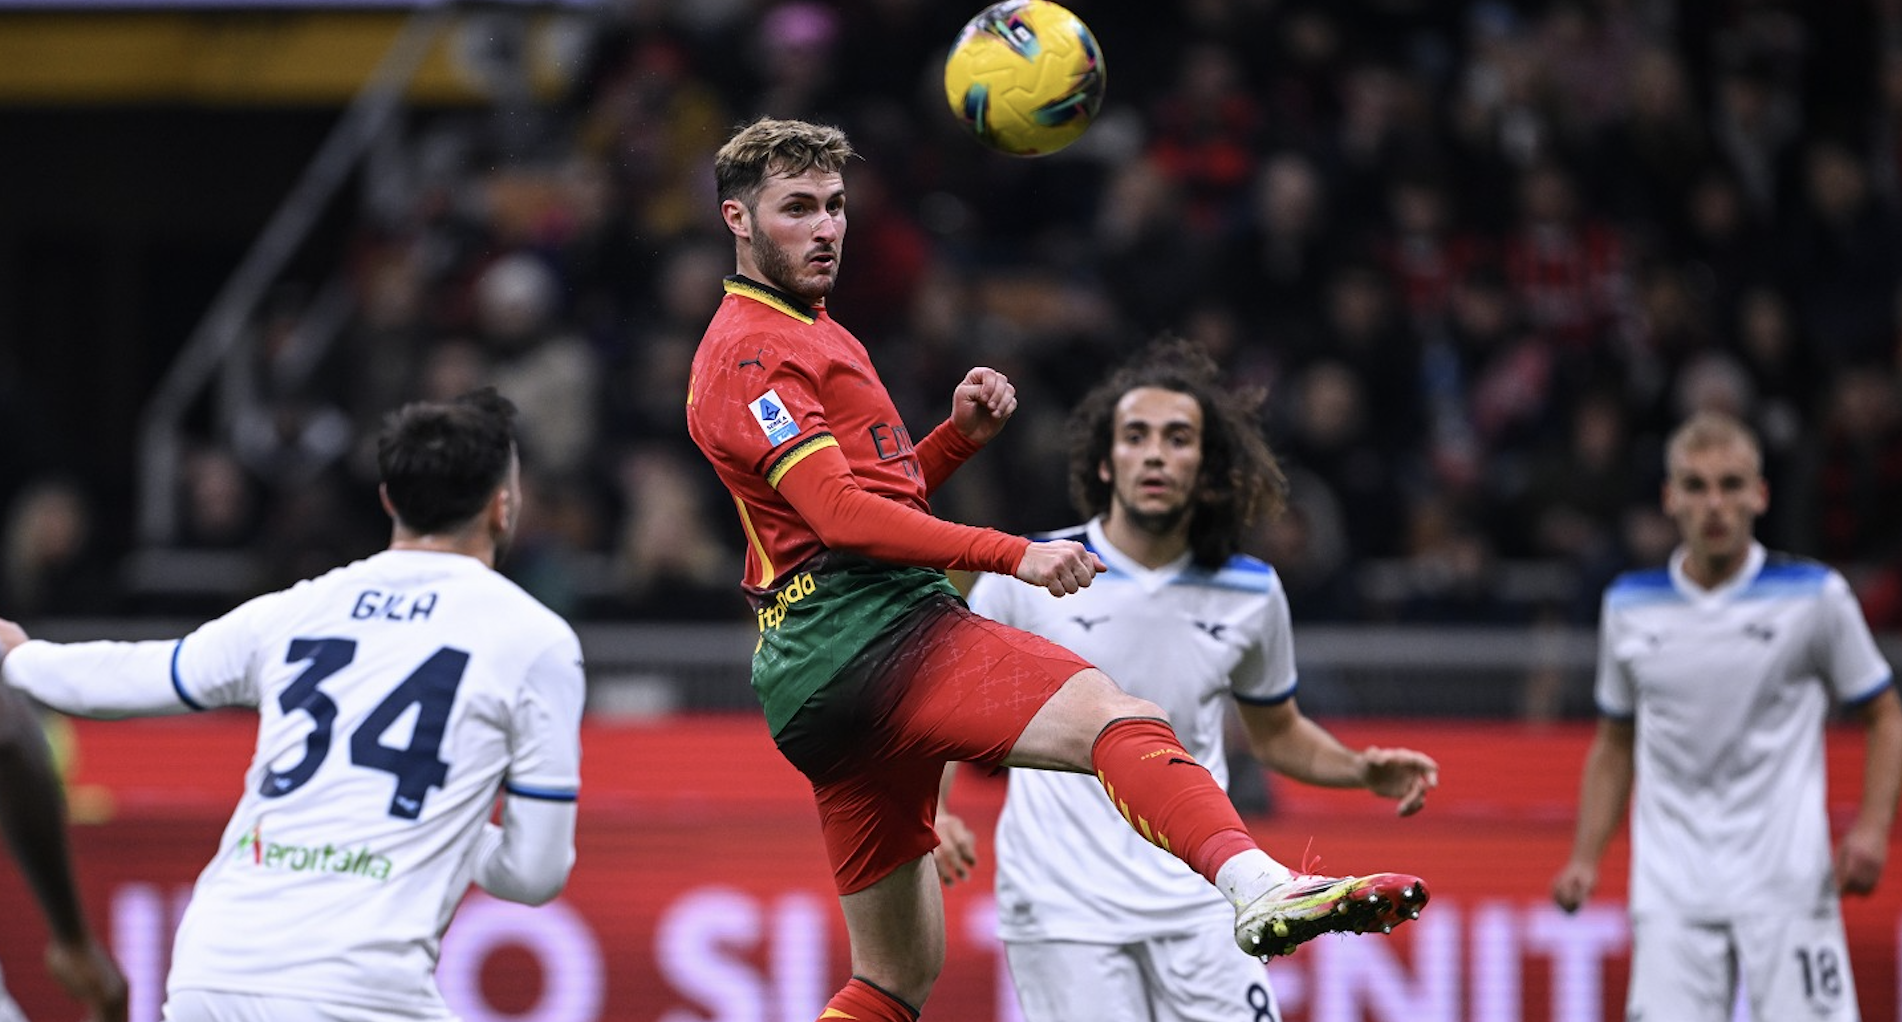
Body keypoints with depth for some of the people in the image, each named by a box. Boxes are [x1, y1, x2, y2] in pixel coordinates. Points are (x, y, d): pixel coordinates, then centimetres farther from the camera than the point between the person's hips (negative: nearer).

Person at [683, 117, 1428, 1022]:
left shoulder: (812, 335, 27)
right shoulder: (752, 353, -5)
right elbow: (843, 516, -18)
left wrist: (960, 432, 12)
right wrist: (1014, 556, -24)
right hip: (872, 634, -10)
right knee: (1116, 719, -31)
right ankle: (1257, 887, -55)